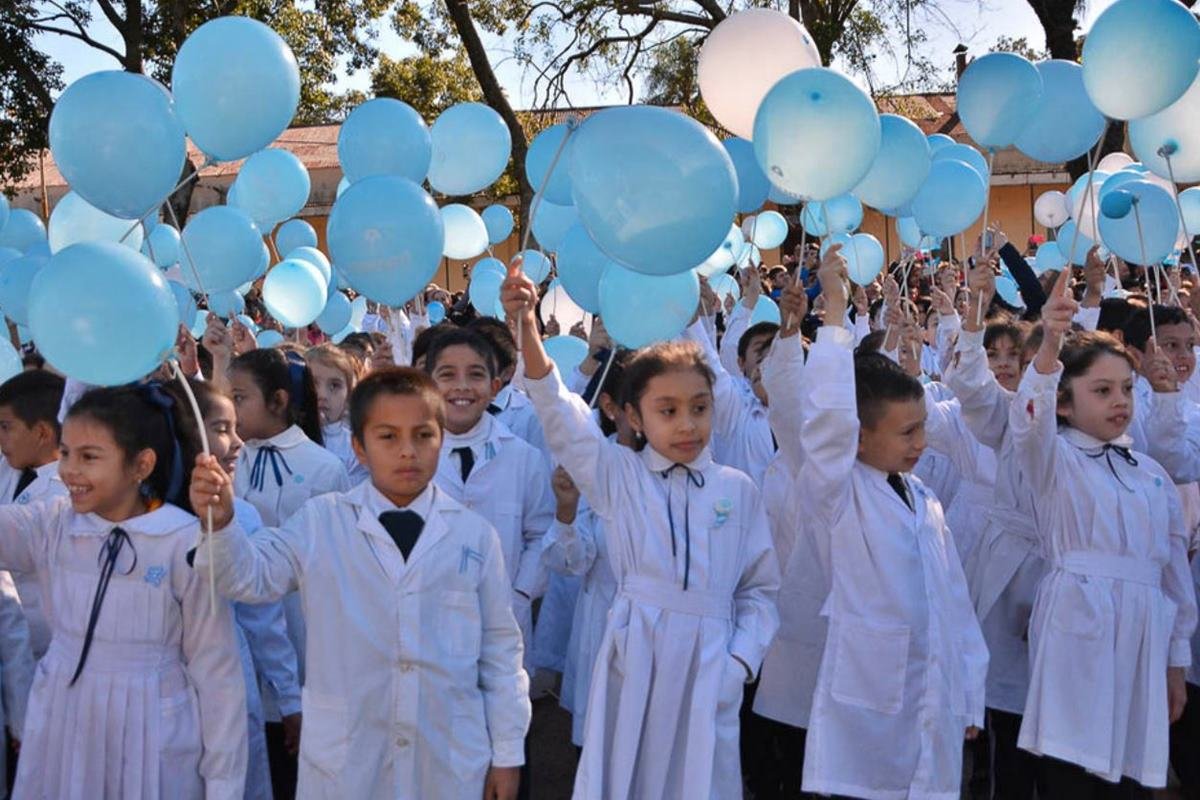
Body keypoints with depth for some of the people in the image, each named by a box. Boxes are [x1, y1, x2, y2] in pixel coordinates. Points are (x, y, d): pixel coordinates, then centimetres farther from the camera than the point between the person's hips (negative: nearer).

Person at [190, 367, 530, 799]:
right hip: (343, 761, -1)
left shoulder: (475, 534, -1)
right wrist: (220, 522, -29)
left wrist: (507, 753, 5)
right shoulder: (320, 523, -1)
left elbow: (501, 648, 3)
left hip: (452, 762, 1)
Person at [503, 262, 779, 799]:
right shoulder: (617, 476, 5)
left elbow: (760, 589, 10)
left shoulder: (738, 491, 6)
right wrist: (526, 326, -21)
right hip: (634, 650, -1)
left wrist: (741, 661, -5)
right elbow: (560, 413, -8)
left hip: (710, 661, 1)